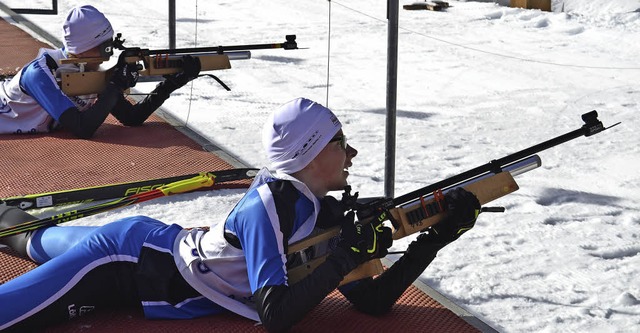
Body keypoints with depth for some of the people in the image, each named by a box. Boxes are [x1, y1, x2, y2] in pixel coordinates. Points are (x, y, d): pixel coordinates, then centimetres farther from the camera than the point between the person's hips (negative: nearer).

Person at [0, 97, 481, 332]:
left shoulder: (322, 212, -8)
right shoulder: (269, 206, -32)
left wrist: (437, 235, -16)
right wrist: (347, 255, -37)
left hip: (153, 243, 8)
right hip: (127, 258, -8)